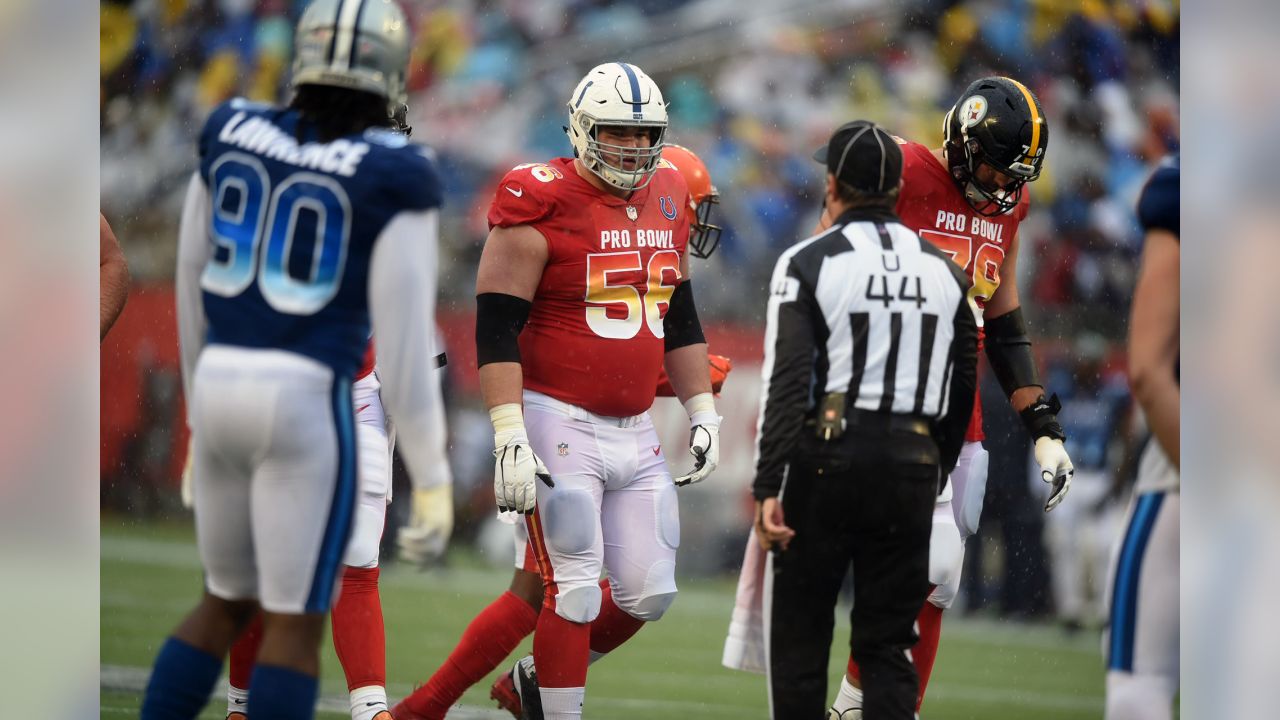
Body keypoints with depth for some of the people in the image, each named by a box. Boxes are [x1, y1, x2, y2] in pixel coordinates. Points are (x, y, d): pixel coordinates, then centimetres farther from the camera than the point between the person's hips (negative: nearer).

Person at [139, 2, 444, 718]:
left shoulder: (233, 134, 8)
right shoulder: (394, 176, -8)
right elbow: (404, 330, -10)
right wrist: (429, 476, -5)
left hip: (221, 391, 6)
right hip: (307, 407, -6)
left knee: (227, 604, 21)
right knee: (296, 626, 3)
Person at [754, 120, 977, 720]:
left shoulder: (808, 263, -4)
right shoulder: (944, 270, 11)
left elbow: (786, 382, -12)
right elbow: (963, 388, 15)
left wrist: (768, 487, -15)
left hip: (826, 461, -4)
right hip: (912, 463, 4)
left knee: (798, 633, 5)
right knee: (888, 646, 8)